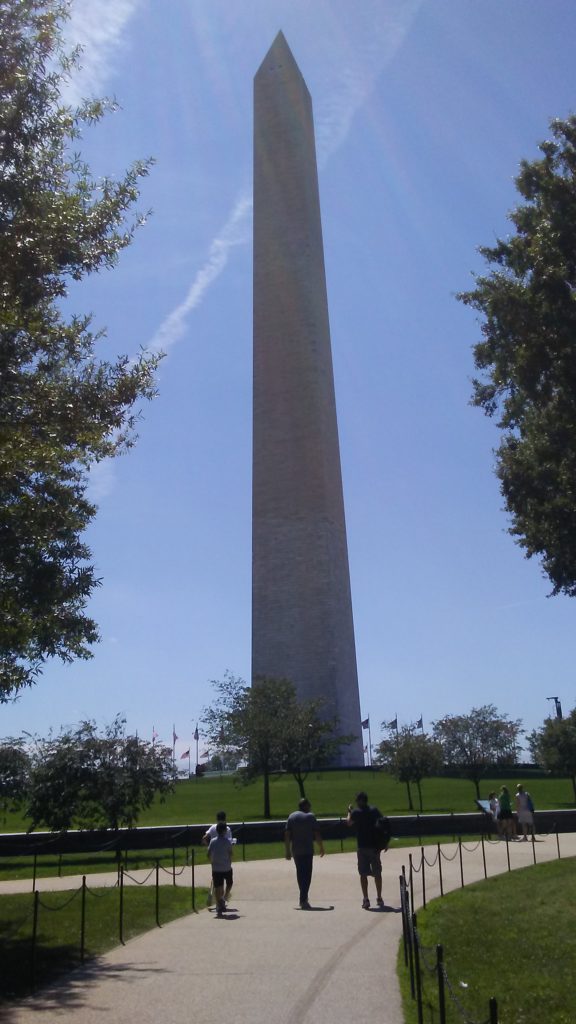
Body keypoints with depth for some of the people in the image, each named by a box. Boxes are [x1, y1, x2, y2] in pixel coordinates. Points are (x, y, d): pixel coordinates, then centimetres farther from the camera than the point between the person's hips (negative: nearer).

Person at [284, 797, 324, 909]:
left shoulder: (292, 816, 8)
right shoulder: (310, 816, -3)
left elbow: (287, 835, 4)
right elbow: (317, 834, -7)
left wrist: (288, 851, 7)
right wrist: (321, 848, 5)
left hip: (295, 850, 4)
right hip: (307, 850, -4)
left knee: (300, 873, 17)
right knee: (307, 874, -2)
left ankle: (304, 898, 26)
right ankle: (303, 900, -10)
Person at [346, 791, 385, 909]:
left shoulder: (356, 812, -5)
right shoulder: (375, 810, 3)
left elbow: (349, 823, 4)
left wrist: (349, 811, 18)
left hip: (362, 846, -2)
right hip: (375, 845, 3)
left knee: (363, 874, 3)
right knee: (377, 873, 13)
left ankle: (365, 899, -2)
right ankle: (379, 898, 18)